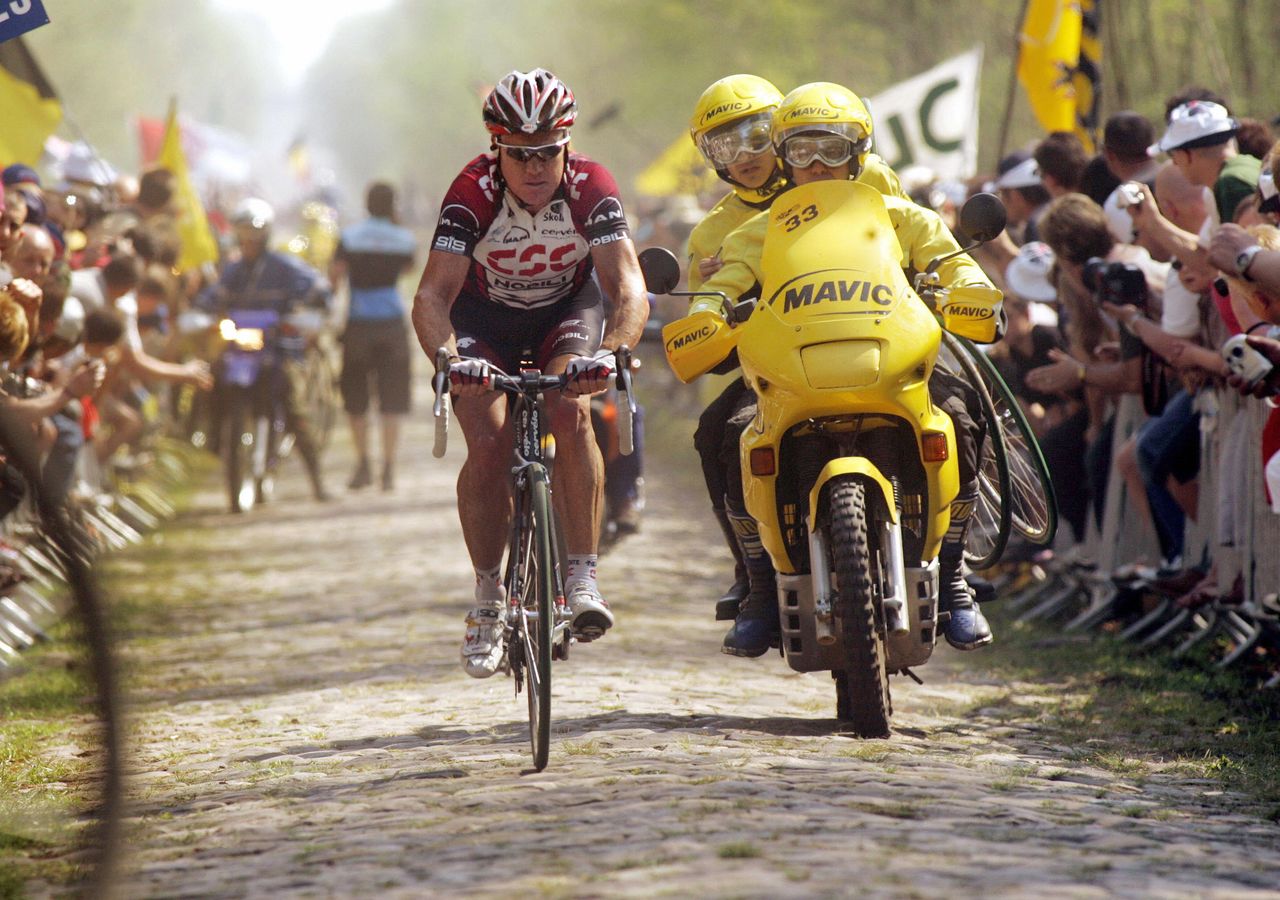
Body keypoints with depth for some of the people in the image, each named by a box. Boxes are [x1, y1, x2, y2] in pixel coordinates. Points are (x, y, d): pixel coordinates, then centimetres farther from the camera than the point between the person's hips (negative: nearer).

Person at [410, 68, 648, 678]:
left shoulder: (590, 188, -28)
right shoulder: (473, 193, -30)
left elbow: (630, 290, -35)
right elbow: (431, 296, -35)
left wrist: (607, 353, -55)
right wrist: (450, 359, -55)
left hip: (567, 311, 0)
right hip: (485, 315, 0)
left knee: (570, 411, -29)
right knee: (488, 444, -20)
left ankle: (582, 577, -23)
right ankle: (487, 599, -1)